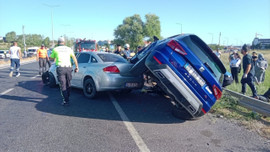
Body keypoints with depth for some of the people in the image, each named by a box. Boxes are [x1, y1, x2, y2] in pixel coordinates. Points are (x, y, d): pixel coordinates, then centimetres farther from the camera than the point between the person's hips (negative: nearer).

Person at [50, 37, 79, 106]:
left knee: (63, 85, 1)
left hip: (60, 68, -2)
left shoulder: (55, 49, 6)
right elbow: (74, 58, 2)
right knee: (68, 84, 17)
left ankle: (66, 101, -2)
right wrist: (77, 67, 5)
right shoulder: (69, 49, 10)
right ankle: (67, 97, 31)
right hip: (68, 68, 3)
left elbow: (51, 58, 19)